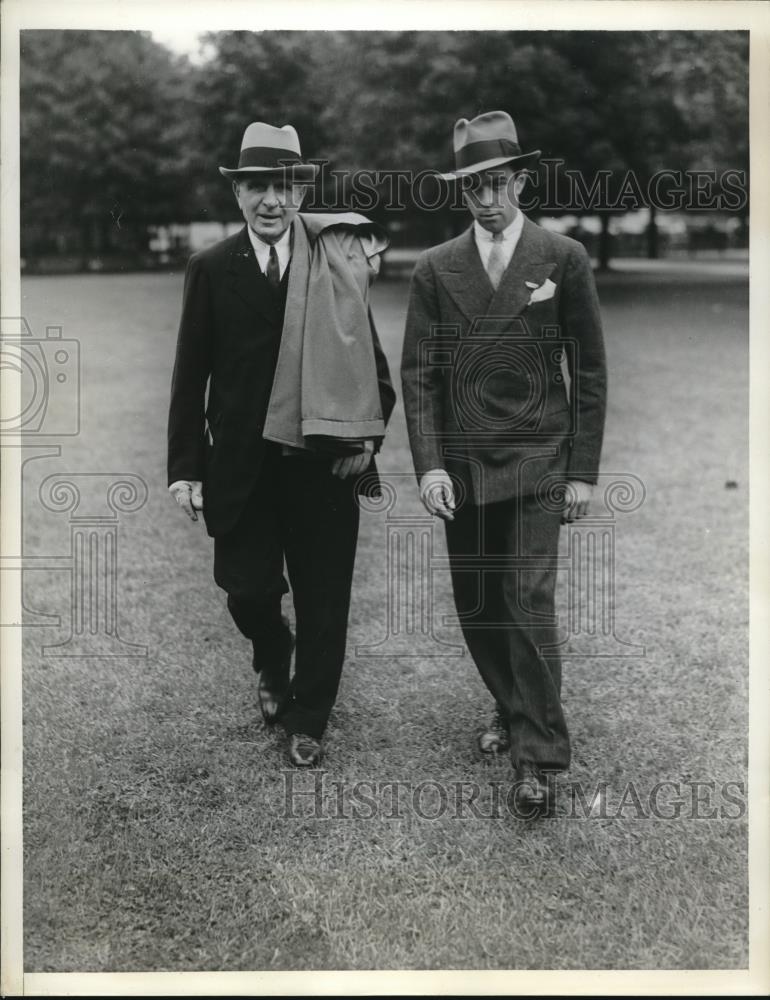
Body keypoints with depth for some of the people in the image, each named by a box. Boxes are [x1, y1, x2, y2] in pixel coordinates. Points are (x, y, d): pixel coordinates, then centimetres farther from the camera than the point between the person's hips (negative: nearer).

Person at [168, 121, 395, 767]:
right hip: (241, 465, 0)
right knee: (248, 591, 2)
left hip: (325, 463, 0)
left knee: (323, 600, 7)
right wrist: (185, 469, -3)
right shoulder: (212, 270, 1)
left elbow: (369, 359, 5)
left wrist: (368, 436, -7)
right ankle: (273, 666, 37)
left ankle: (308, 722, 26)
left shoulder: (337, 261, 0)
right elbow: (190, 376, 2)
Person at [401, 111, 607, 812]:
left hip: (536, 463, -3)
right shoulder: (435, 270, 7)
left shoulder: (564, 260, 1)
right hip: (460, 465, 3)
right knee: (476, 608, 9)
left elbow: (590, 373, 2)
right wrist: (429, 464, -7)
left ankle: (539, 758, 2)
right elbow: (418, 374, 4)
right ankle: (513, 712, 31)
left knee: (528, 604, -9)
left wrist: (583, 472, -3)